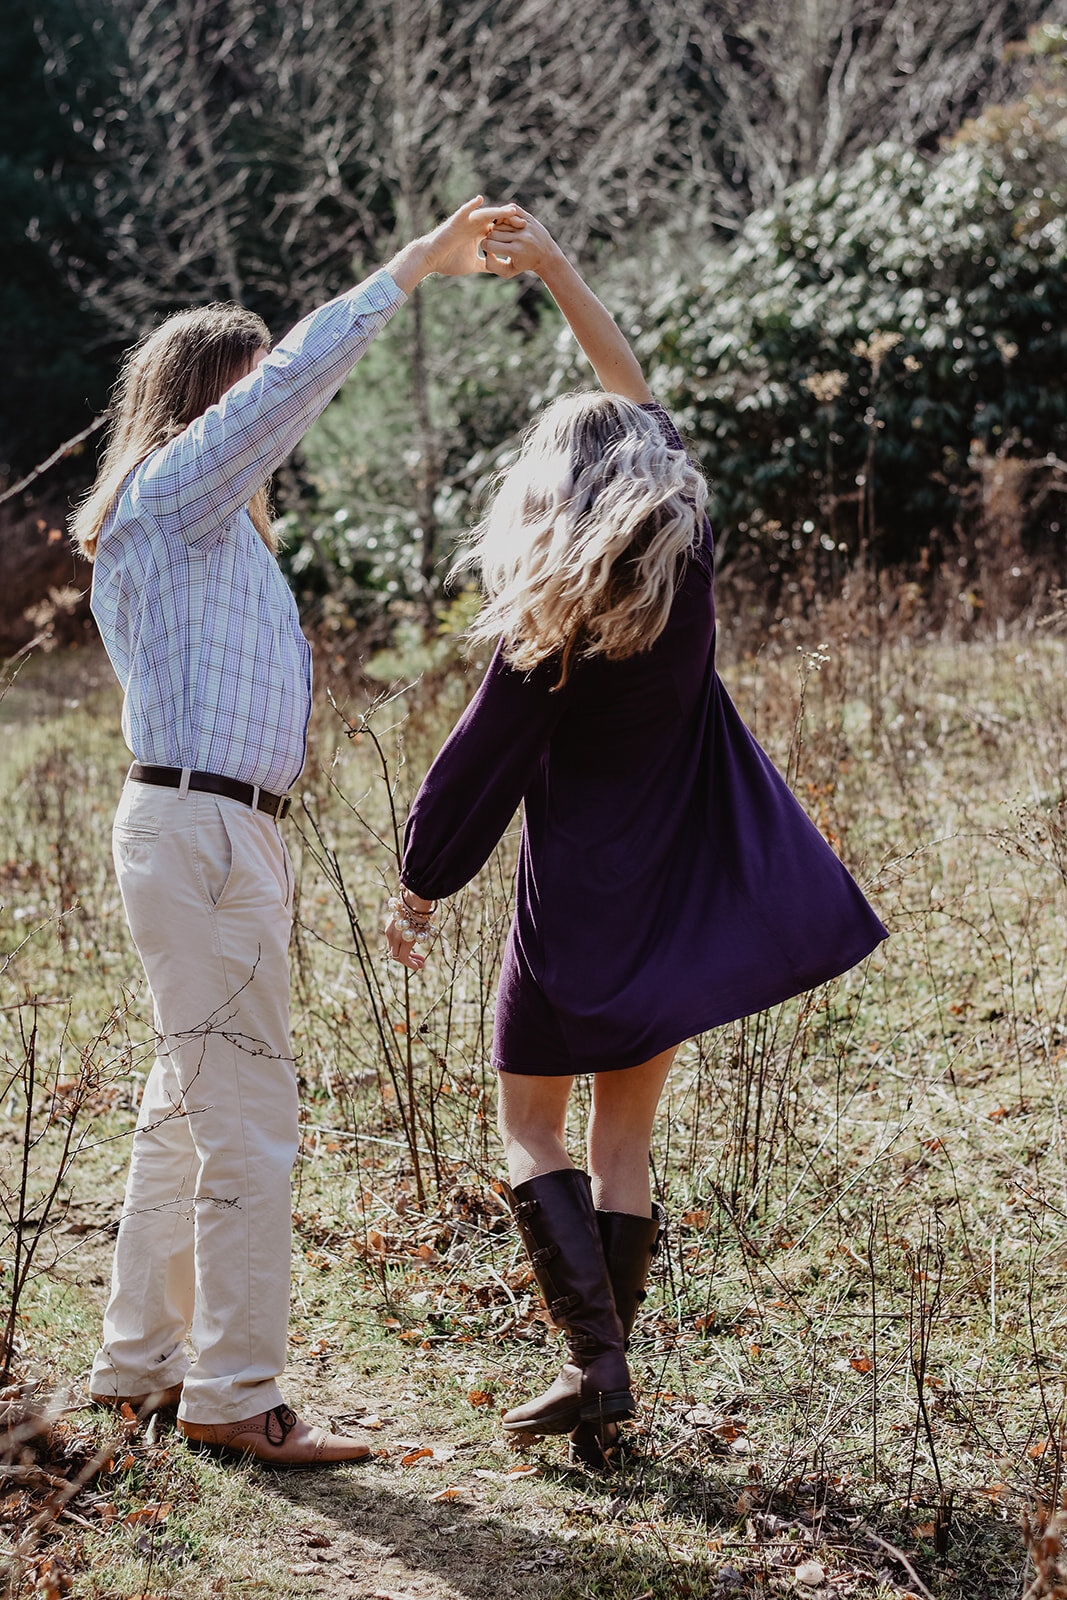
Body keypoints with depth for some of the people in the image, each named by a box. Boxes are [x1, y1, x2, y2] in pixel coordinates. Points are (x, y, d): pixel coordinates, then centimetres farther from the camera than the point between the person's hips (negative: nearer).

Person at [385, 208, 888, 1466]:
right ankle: (604, 1376, 15)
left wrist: (417, 888, 2)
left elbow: (479, 763, -11)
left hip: (578, 904, -5)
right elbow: (637, 391, 5)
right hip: (679, 895, 5)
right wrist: (556, 270, 4)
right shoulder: (686, 561, -5)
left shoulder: (554, 629, -18)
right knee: (625, 1134, 13)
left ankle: (594, 1355, -6)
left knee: (529, 1129, 8)